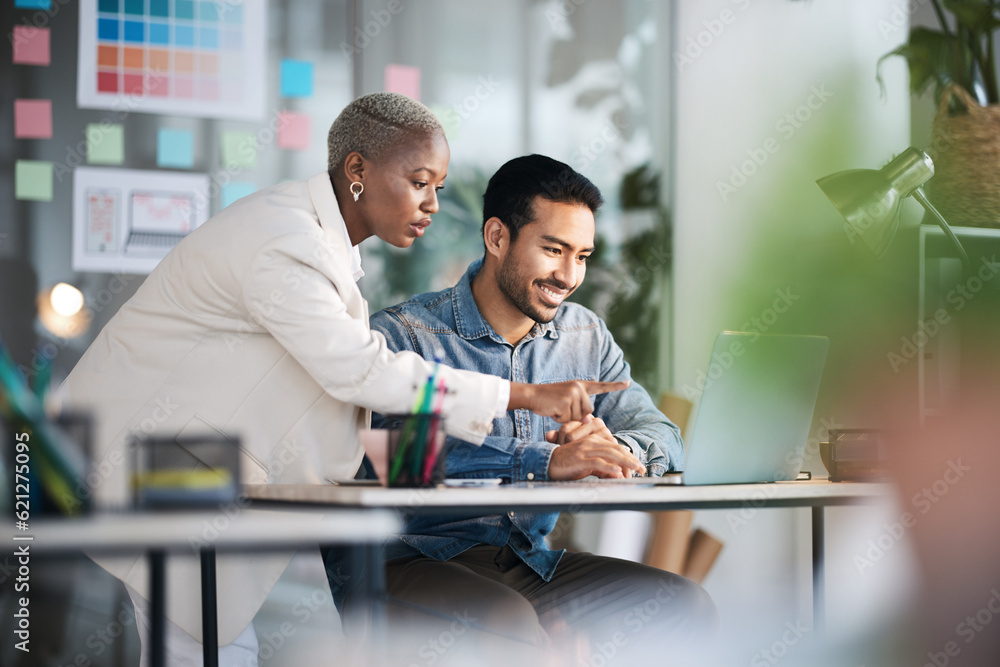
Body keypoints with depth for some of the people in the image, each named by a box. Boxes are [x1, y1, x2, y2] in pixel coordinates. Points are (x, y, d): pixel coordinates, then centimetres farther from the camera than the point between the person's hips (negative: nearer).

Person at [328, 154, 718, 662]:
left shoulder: (586, 337, 11)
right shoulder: (403, 335, -10)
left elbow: (661, 436, 7)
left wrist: (613, 447, -19)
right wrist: (546, 461, -35)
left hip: (525, 559, 6)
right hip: (403, 560, -6)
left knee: (686, 605, -14)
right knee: (509, 620, -37)